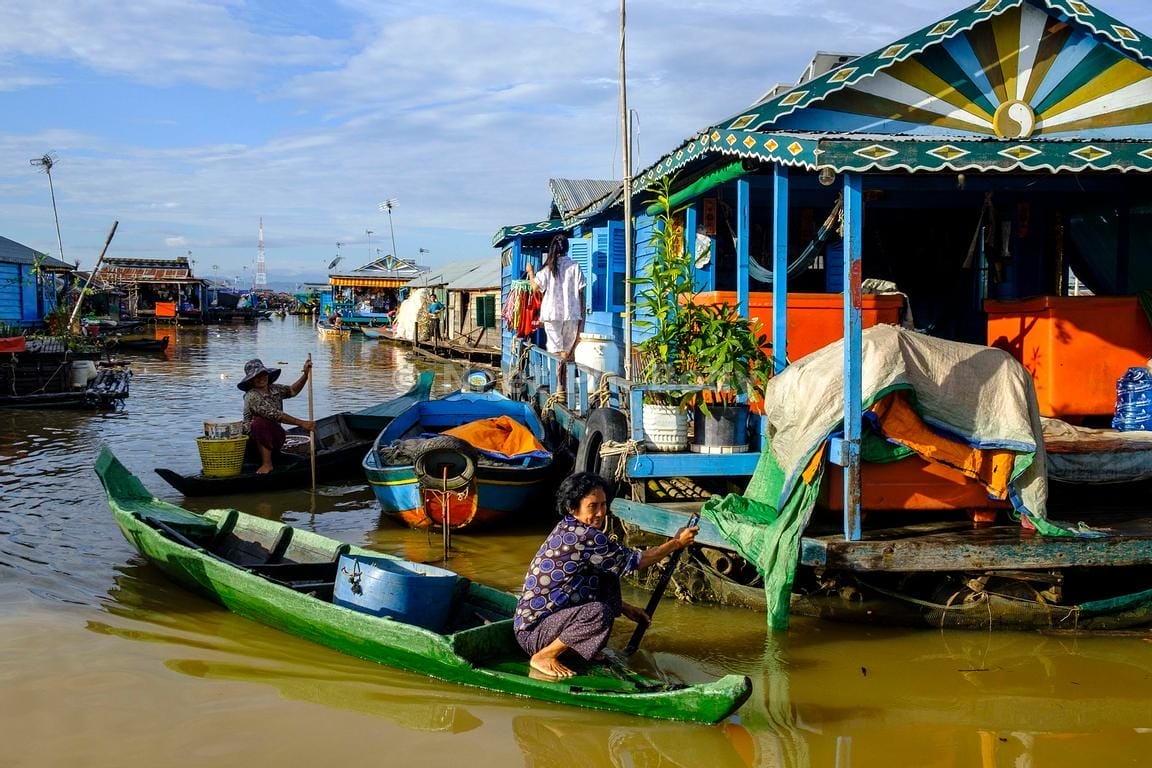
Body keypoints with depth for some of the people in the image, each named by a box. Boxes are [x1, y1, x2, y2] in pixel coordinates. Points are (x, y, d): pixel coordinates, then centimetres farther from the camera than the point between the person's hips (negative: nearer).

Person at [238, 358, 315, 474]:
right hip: (254, 437, -9)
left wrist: (305, 375, 0)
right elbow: (275, 415, -27)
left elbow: (292, 391, 17)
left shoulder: (275, 389, 4)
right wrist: (301, 423, -29)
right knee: (260, 422, -33)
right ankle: (267, 463, -29)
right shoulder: (252, 396, -20)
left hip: (274, 437, 9)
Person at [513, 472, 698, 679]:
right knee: (599, 613, -32)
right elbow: (635, 560, -12)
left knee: (608, 579, 10)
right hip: (533, 632, -10)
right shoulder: (583, 536, -22)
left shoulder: (567, 530, 8)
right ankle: (543, 657, -13)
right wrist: (677, 543, -1)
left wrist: (626, 608, 21)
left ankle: (575, 646, 12)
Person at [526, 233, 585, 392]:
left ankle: (560, 390, -16)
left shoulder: (548, 268, -1)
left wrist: (530, 272, 13)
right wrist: (582, 318, 5)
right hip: (572, 315, 1)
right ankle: (565, 386, 13)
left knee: (556, 352, -4)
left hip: (552, 315, -1)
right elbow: (581, 294, 0)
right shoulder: (575, 267, 1)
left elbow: (537, 288, -5)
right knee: (568, 353, 12)